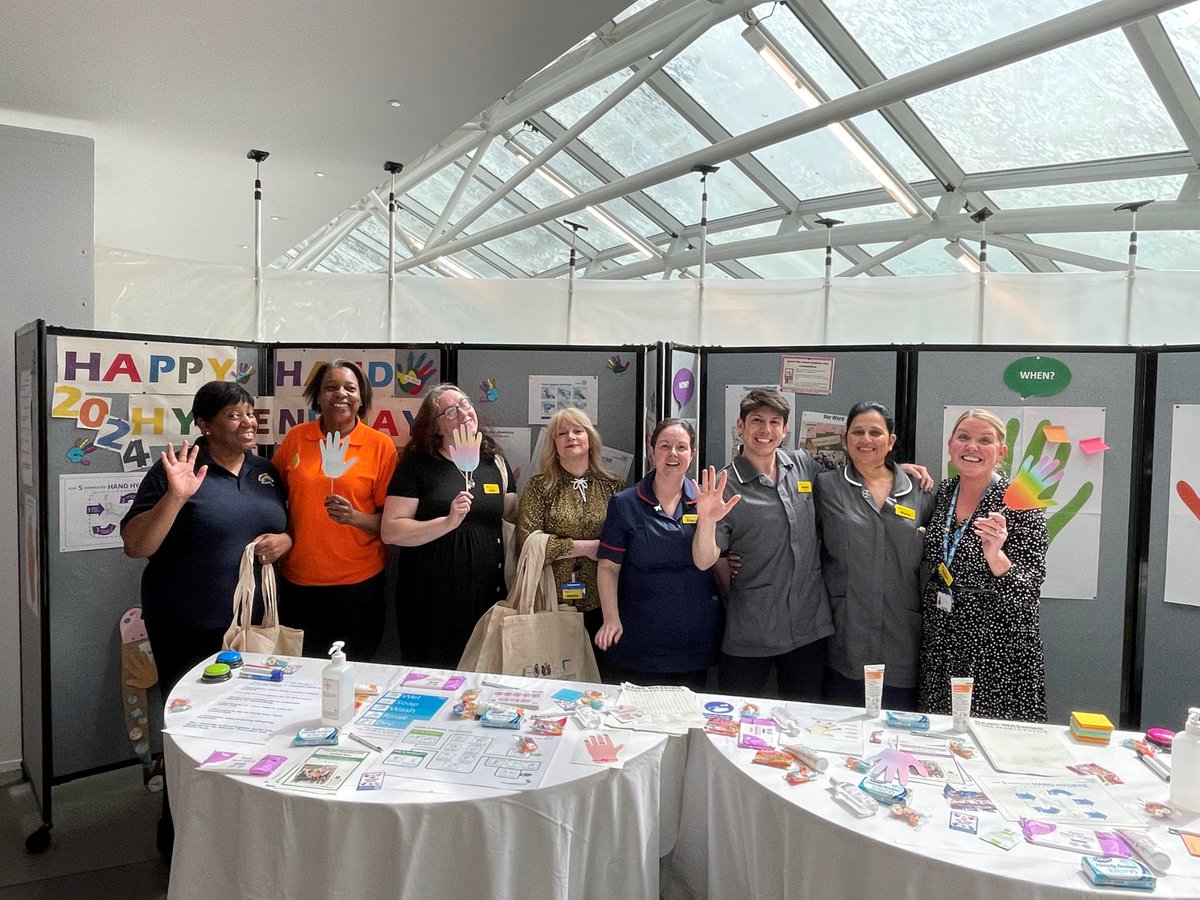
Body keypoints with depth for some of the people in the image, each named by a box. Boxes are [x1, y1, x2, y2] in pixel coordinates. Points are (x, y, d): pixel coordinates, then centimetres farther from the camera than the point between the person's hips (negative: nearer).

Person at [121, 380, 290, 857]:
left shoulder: (266, 472, 7)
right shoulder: (179, 468, -10)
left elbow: (289, 527, 16)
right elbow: (135, 546, -13)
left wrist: (285, 540, -7)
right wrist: (175, 496, -28)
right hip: (189, 629, -5)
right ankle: (179, 838, 27)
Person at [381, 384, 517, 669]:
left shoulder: (495, 462, 7)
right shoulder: (416, 465, -5)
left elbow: (514, 516, 17)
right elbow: (390, 531, -12)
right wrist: (448, 522, -23)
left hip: (487, 592, 3)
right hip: (432, 599, -3)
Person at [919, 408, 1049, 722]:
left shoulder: (1018, 504, -12)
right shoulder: (943, 493, 3)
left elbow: (1027, 595, -15)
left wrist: (996, 556, -35)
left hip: (997, 653, -5)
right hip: (940, 647, 5)